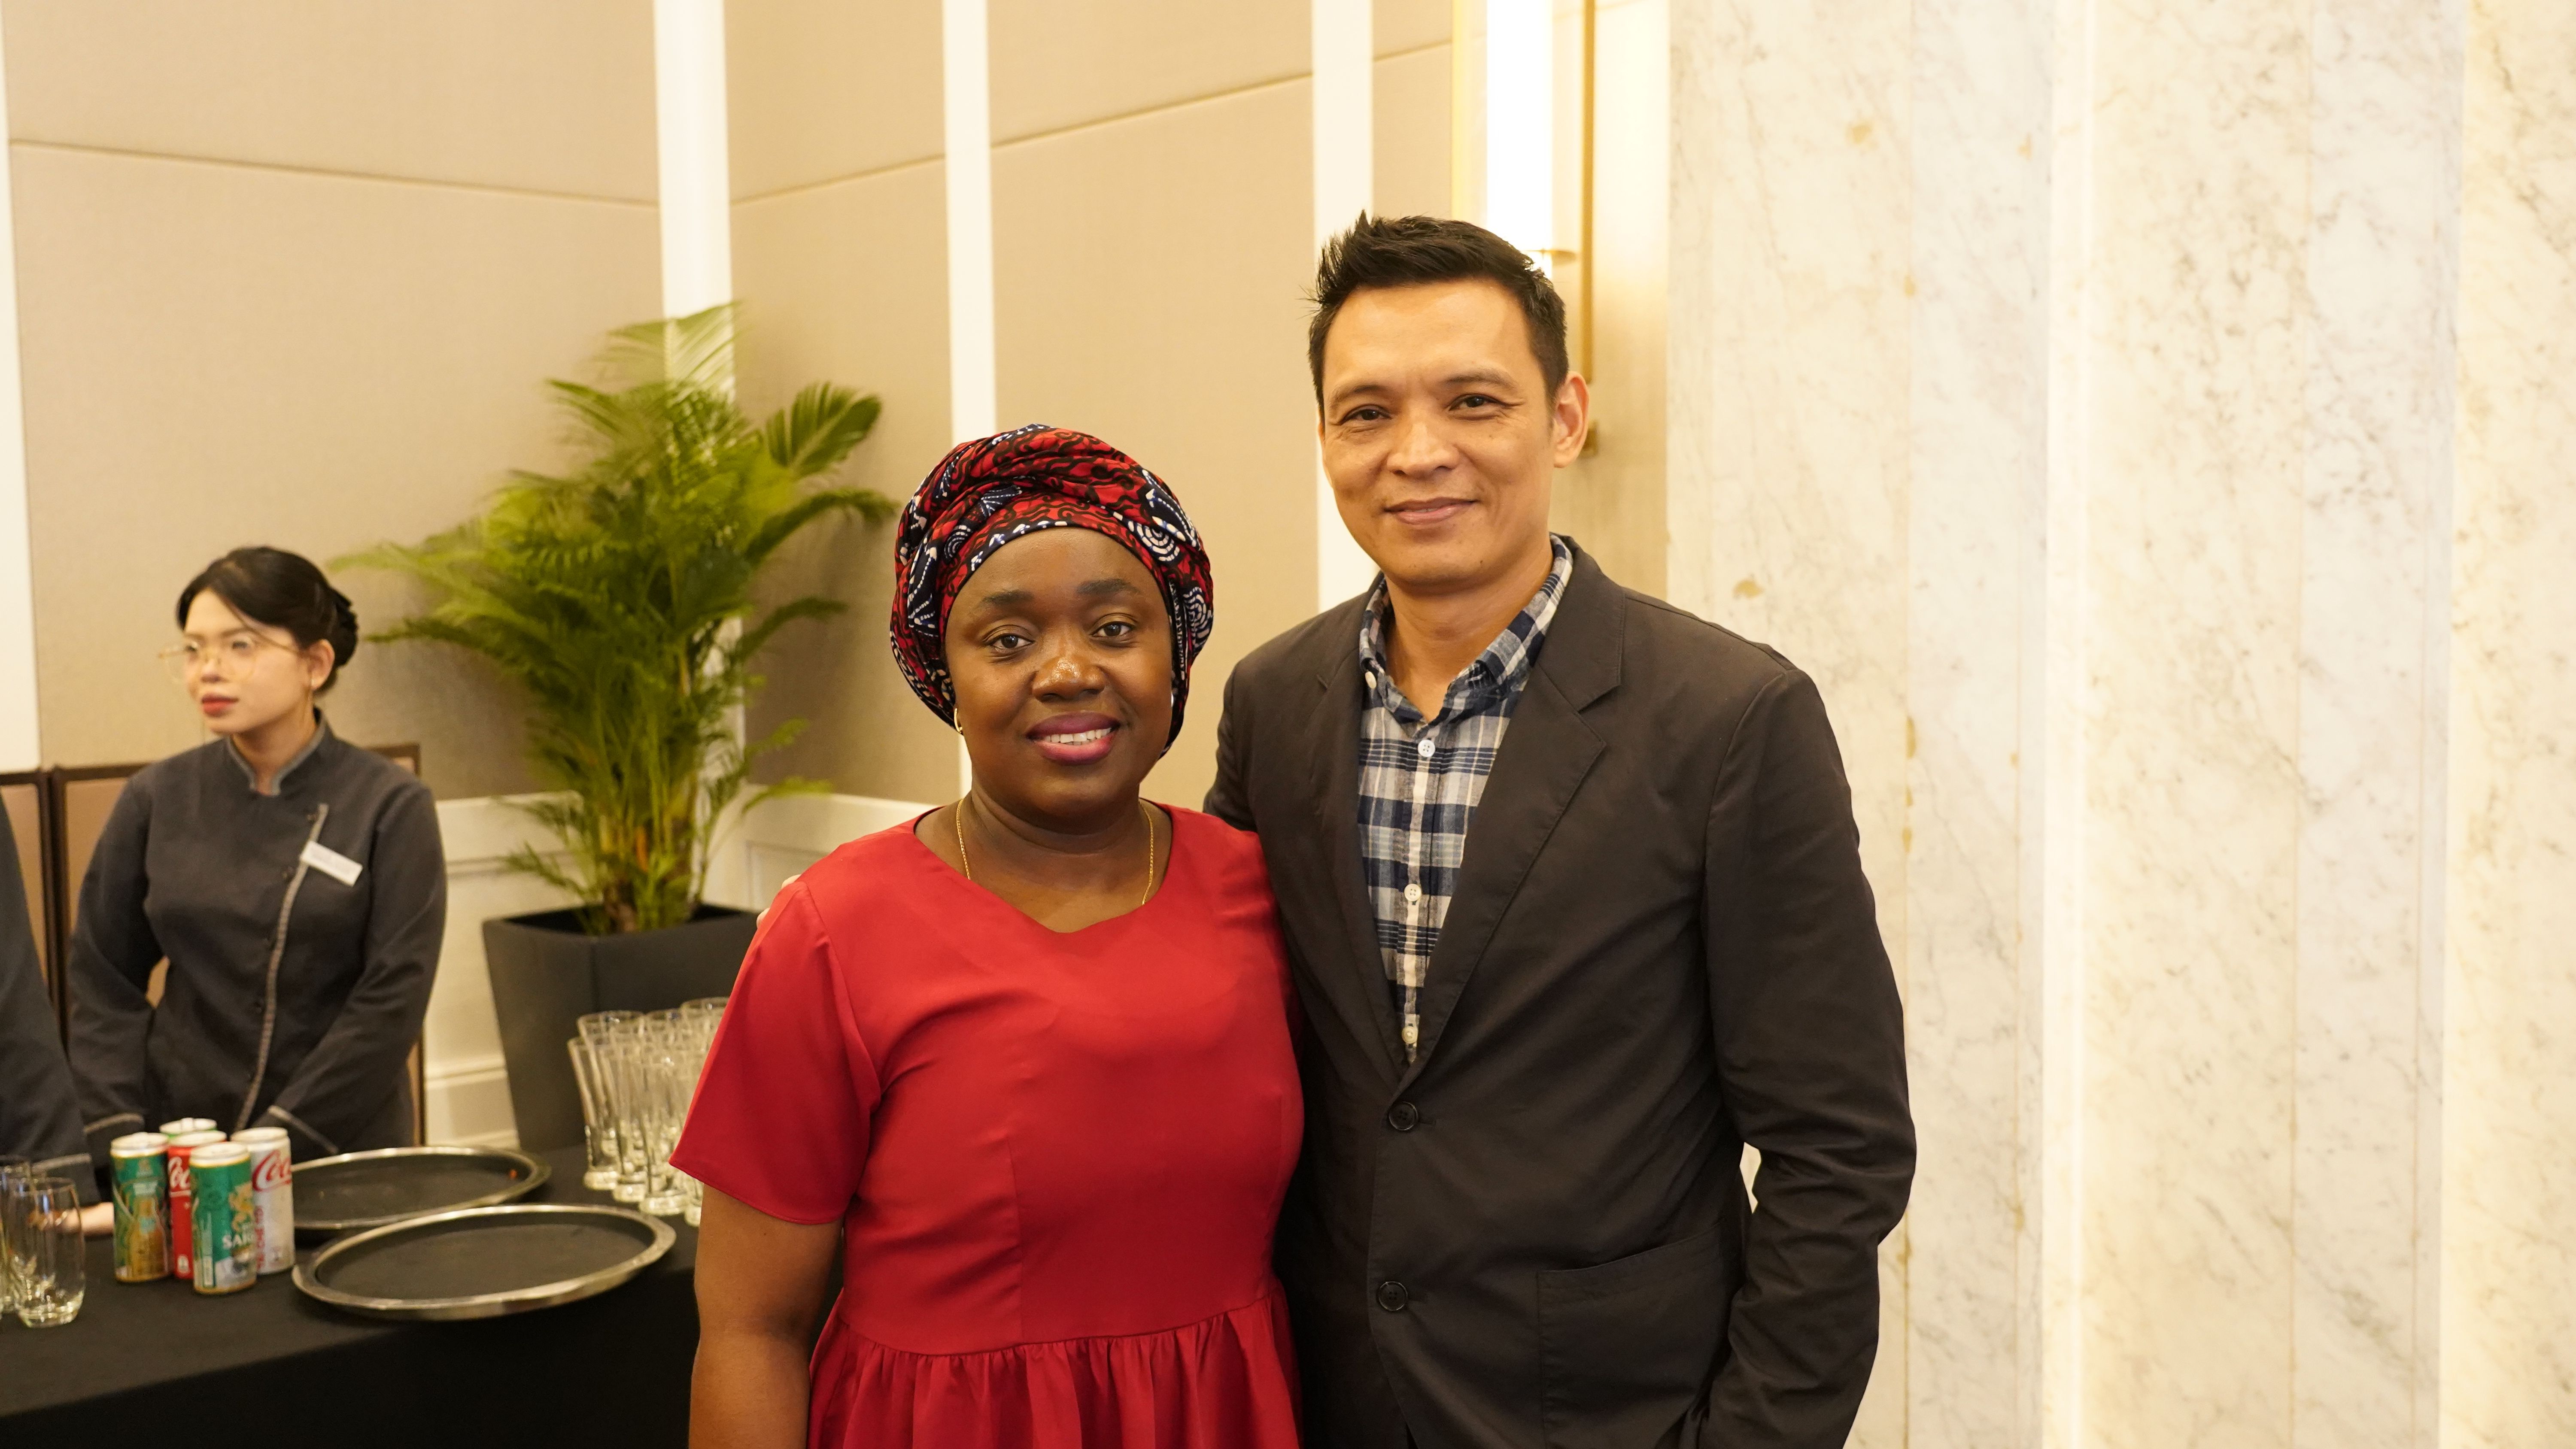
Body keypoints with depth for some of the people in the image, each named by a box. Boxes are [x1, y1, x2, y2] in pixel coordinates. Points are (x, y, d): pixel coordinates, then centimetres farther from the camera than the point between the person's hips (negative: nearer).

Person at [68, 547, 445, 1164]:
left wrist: (272, 1148, -12)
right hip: (180, 1134, 2)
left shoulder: (390, 806, -5)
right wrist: (120, 1146, -3)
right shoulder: (157, 800, 4)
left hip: (340, 1149, -2)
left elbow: (393, 998, -8)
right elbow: (103, 980, 7)